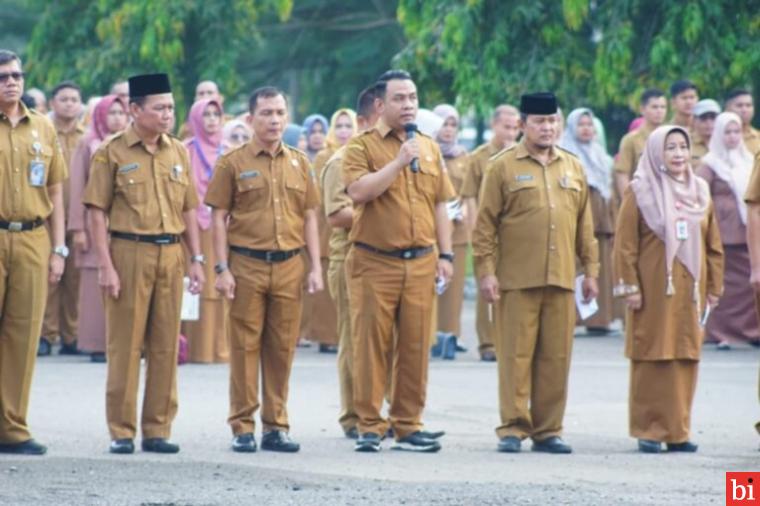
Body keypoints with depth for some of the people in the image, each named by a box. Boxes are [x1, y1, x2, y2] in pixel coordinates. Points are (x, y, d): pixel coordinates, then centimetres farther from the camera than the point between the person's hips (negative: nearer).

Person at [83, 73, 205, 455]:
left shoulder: (178, 152, 12)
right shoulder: (112, 153, -3)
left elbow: (189, 210, 16)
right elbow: (98, 212, -5)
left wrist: (196, 259, 9)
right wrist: (106, 265, -11)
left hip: (171, 255, 4)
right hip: (128, 253, -4)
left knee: (166, 346, 5)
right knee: (125, 345, -2)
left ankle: (158, 429, 12)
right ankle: (121, 432, 4)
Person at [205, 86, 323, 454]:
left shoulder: (299, 164, 13)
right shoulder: (233, 163, 2)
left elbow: (310, 217, 14)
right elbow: (218, 218, 0)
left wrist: (316, 267, 6)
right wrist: (222, 268, -7)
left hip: (289, 266, 3)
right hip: (246, 265, -3)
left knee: (282, 349, 5)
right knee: (245, 346, 0)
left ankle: (276, 426, 11)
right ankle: (242, 428, 5)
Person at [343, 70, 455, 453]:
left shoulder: (429, 148, 14)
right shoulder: (361, 146, -1)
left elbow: (440, 204, 17)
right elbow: (358, 191, -17)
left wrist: (445, 255, 10)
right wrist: (399, 161, -17)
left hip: (421, 263, 4)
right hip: (375, 262, -4)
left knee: (416, 346, 4)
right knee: (372, 345, -3)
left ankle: (408, 427, 11)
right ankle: (369, 427, 2)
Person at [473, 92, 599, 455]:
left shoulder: (573, 167, 14)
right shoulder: (503, 167, 1)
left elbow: (584, 224, 17)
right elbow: (485, 224, -2)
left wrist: (590, 271, 13)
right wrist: (486, 271, -8)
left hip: (561, 280, 4)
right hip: (516, 280, -4)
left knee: (557, 358, 4)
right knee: (516, 356, -3)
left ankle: (548, 430, 11)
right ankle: (513, 428, 1)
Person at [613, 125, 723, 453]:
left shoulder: (700, 192, 12)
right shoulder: (639, 192, -2)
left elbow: (713, 245, 14)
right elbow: (625, 244, -5)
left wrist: (713, 287, 11)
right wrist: (629, 287, -11)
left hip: (689, 290, 4)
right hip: (653, 290, -4)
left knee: (686, 359, 2)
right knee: (652, 359, -3)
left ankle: (678, 432, 8)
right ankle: (649, 431, 3)